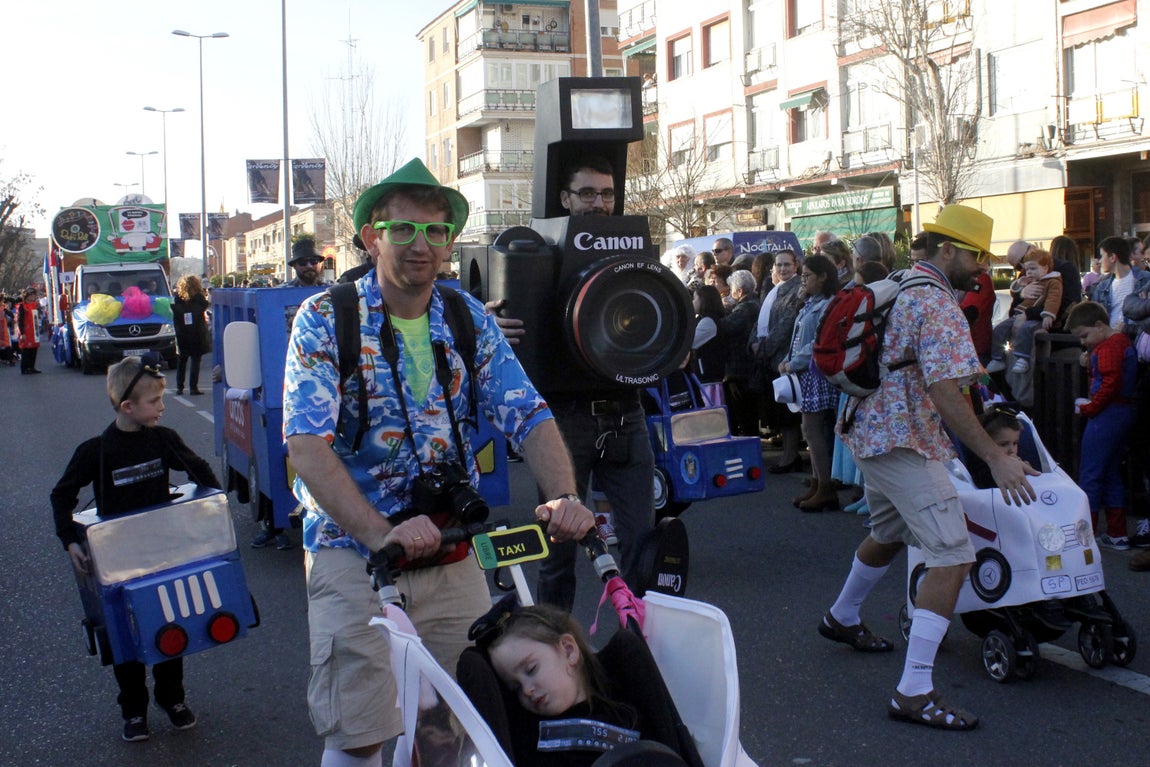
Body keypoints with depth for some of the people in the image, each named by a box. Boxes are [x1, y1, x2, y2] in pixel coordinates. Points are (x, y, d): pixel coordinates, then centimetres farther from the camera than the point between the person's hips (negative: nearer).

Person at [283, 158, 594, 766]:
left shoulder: (470, 320, 4)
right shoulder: (325, 321, -9)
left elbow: (528, 416, -3)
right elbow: (307, 446, -20)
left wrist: (564, 496, -23)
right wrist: (381, 533, -33)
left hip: (453, 556, 4)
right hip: (355, 552, -4)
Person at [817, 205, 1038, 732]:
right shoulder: (939, 306, -19)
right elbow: (946, 394, -27)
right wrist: (996, 459, -27)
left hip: (872, 430, 10)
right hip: (906, 443, -10)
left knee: (889, 533, 31)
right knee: (952, 557, -14)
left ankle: (842, 618, 52)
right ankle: (915, 692, -19)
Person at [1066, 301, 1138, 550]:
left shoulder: (1108, 347, -16)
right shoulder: (1123, 341, 14)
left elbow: (1110, 385, -24)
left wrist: (1088, 408, -15)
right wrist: (1090, 363, 4)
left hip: (1107, 415, -11)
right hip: (1124, 413, 11)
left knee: (1089, 475, -5)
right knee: (1112, 474, 16)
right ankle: (1117, 535, 20)